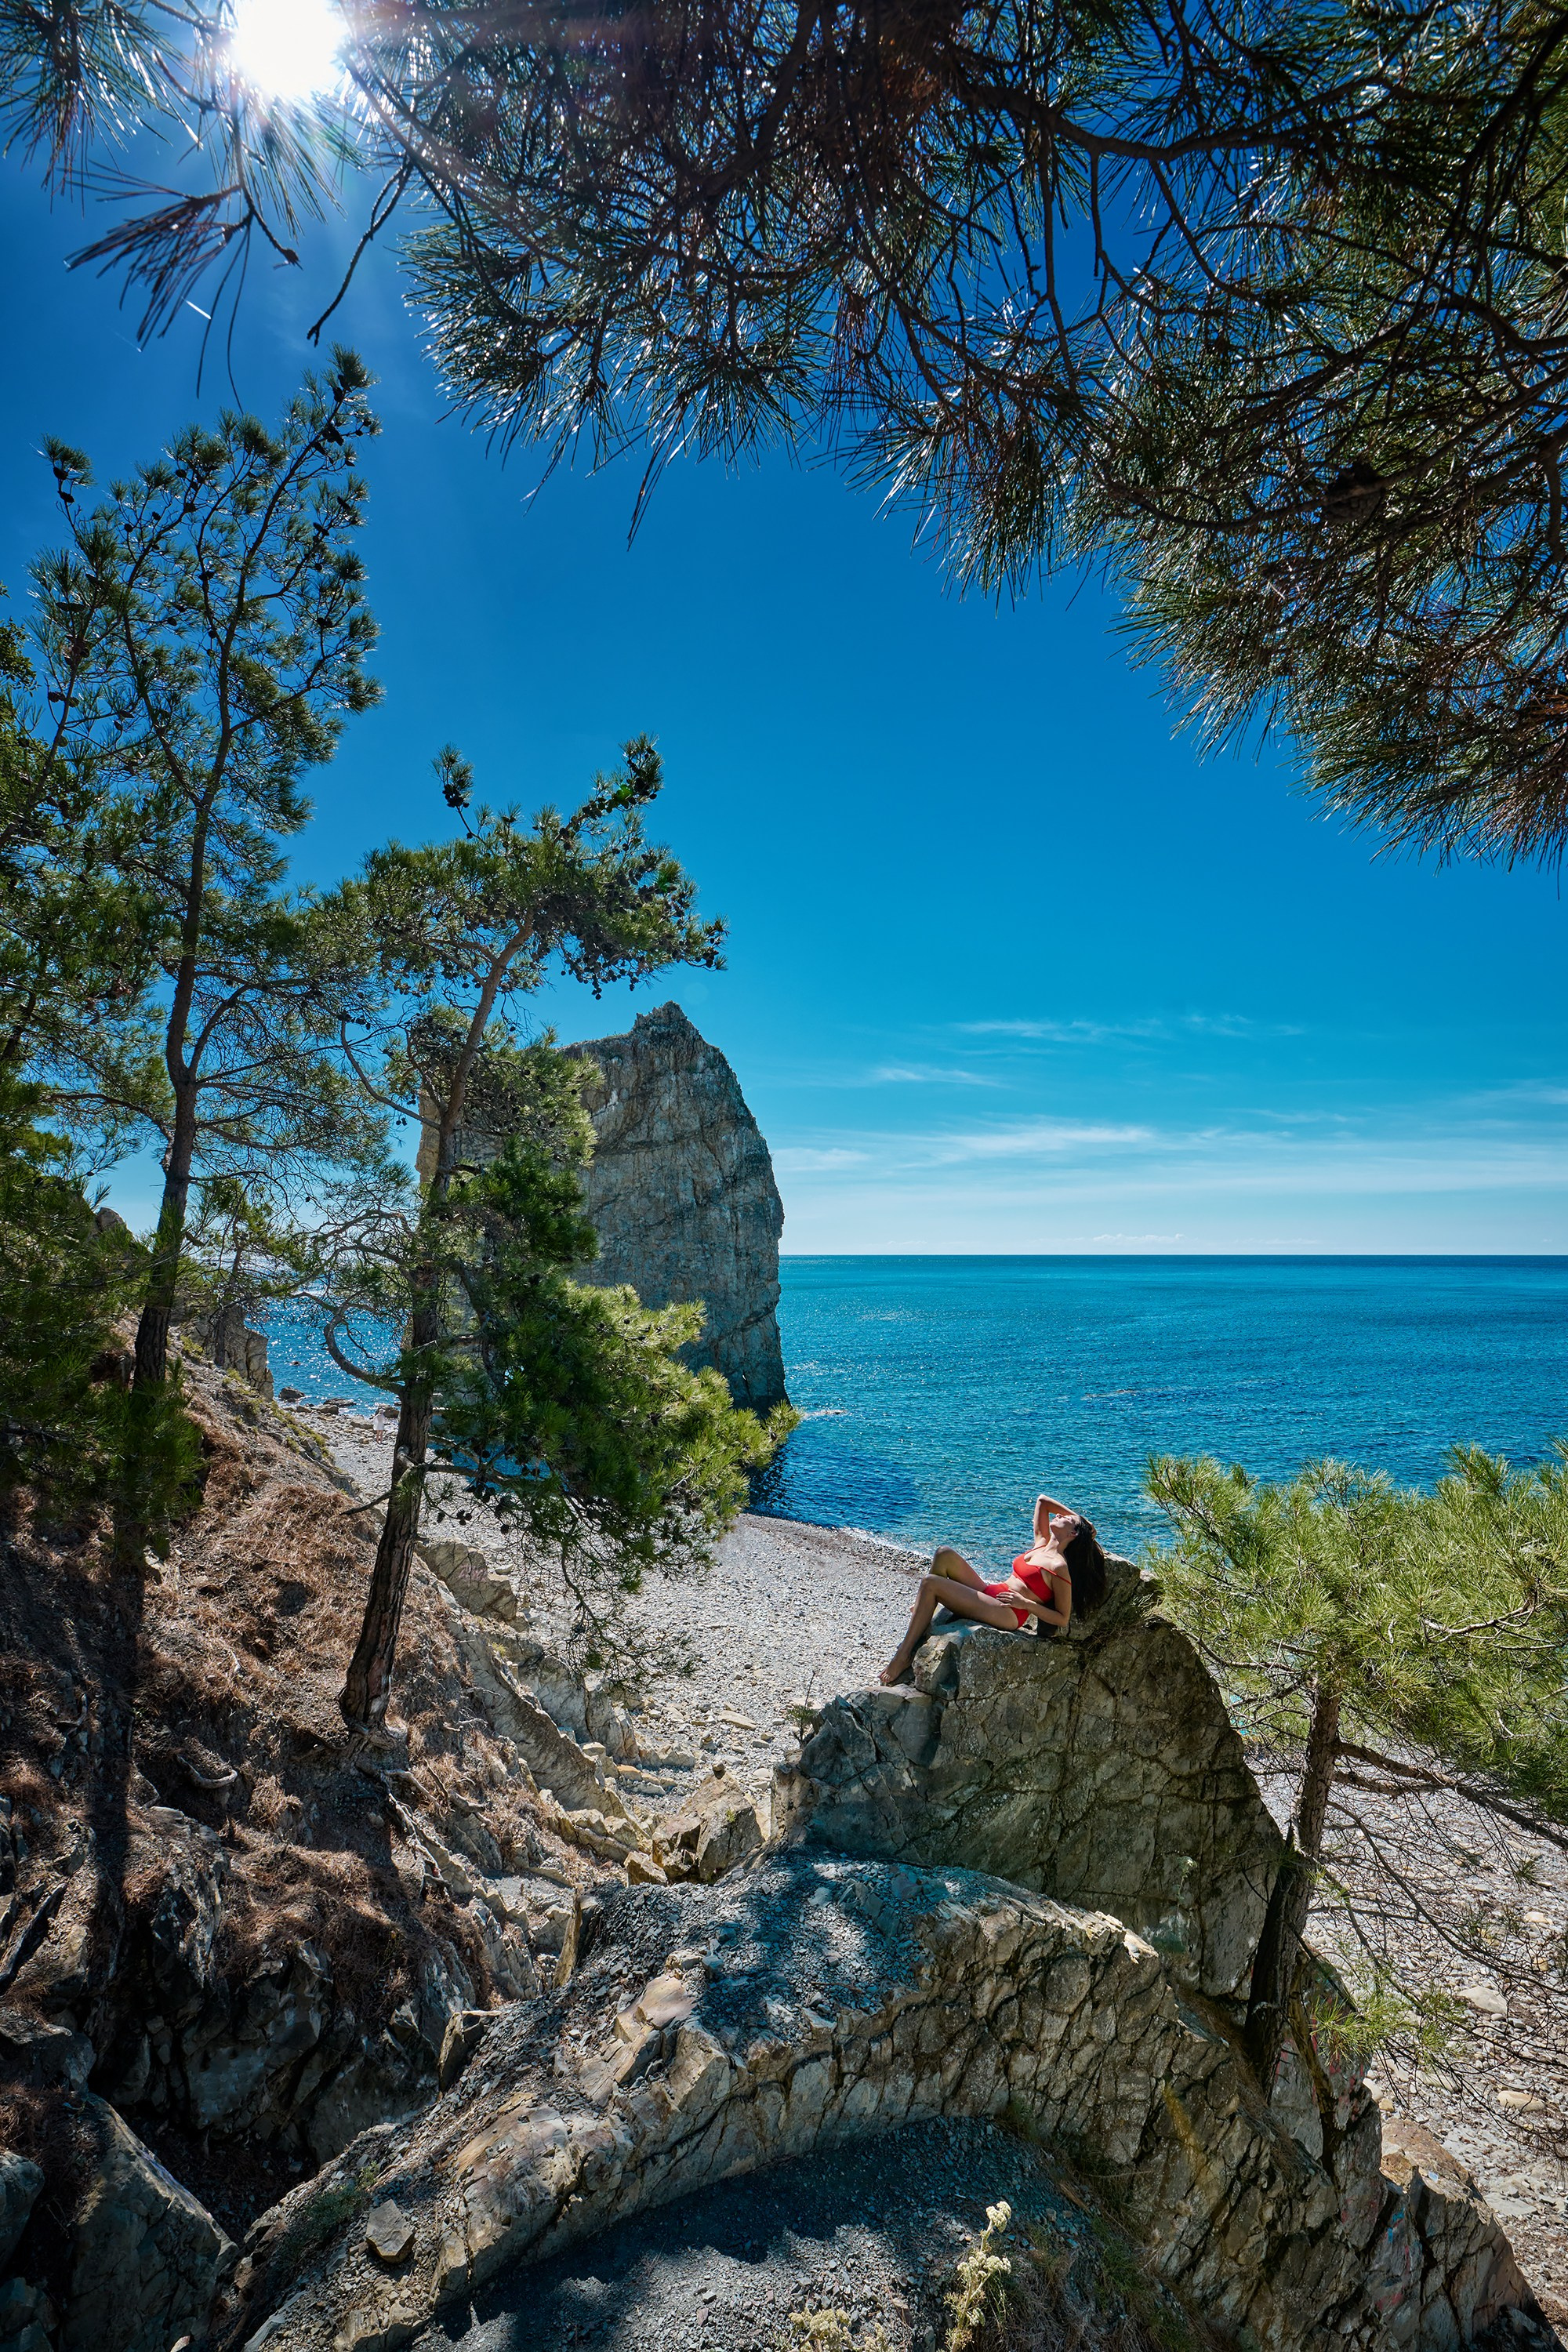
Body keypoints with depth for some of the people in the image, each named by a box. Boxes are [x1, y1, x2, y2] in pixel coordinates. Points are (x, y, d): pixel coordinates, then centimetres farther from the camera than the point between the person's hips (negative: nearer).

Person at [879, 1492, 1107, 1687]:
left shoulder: (1059, 1567, -5)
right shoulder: (1042, 1542, 17)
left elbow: (1063, 1619, -8)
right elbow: (1043, 1500, 28)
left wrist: (1025, 1603, -14)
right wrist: (1075, 1513, 29)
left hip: (1008, 1614, -8)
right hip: (992, 1594, 8)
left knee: (930, 1583, -19)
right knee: (945, 1554, -11)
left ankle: (904, 1655, -13)